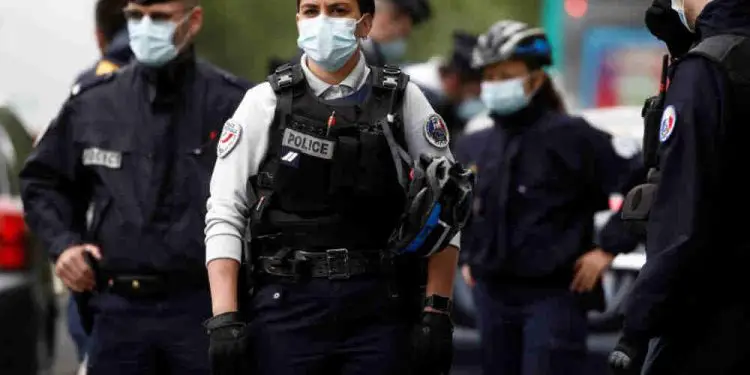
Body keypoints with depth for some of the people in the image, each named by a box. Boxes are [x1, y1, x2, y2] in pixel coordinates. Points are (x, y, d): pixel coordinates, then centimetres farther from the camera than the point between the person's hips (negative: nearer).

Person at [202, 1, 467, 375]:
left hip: (378, 310, 0)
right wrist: (224, 319, -7)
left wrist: (437, 313, -3)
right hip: (286, 306, 0)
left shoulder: (402, 101, 6)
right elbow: (224, 216, 2)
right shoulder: (264, 103, 5)